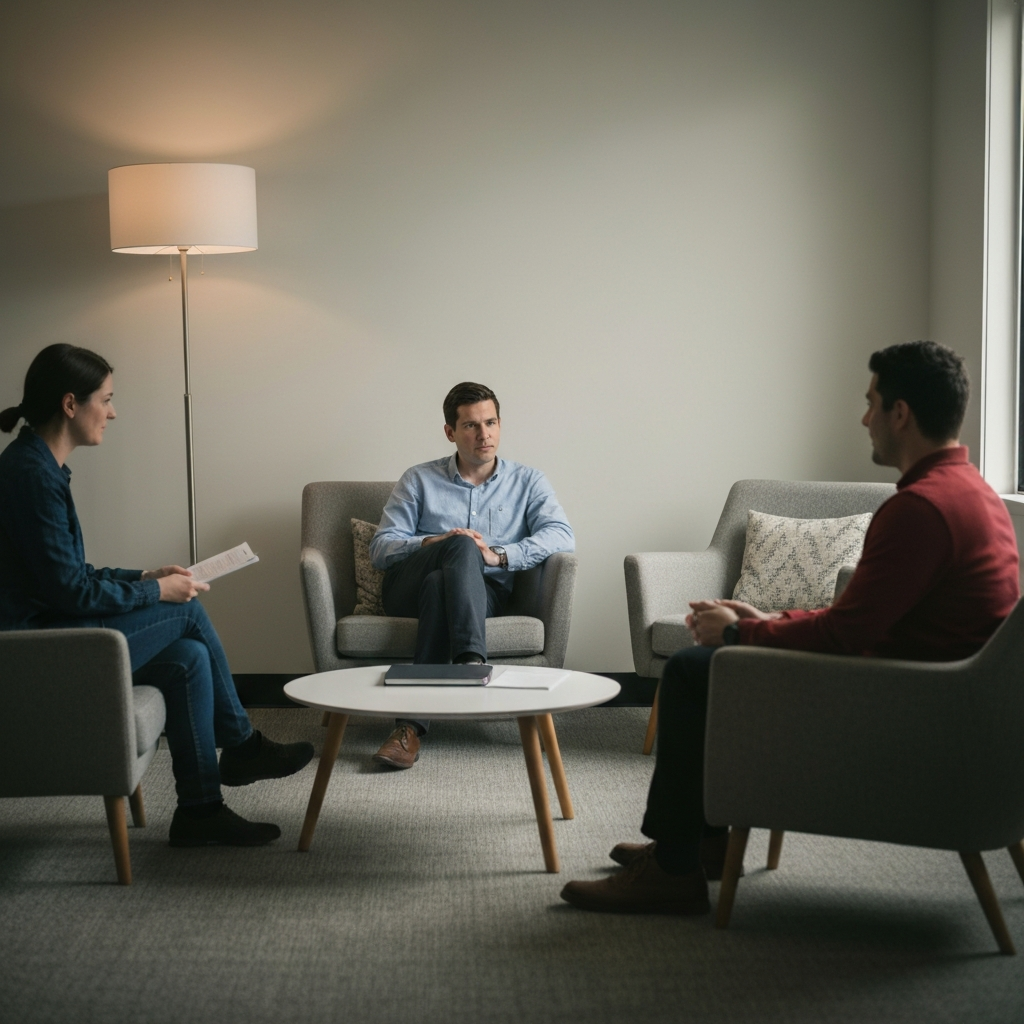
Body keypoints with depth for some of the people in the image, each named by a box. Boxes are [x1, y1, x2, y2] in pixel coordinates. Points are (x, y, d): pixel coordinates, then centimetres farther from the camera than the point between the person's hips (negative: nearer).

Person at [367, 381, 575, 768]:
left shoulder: (527, 482, 14)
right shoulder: (419, 481, 15)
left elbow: (562, 535, -4)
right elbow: (380, 548, 6)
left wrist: (499, 555, -19)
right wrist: (434, 543, -15)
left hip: (483, 591, 0)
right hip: (408, 589, 0)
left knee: (440, 585, -36)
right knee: (463, 547, -33)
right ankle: (471, 664, -52)